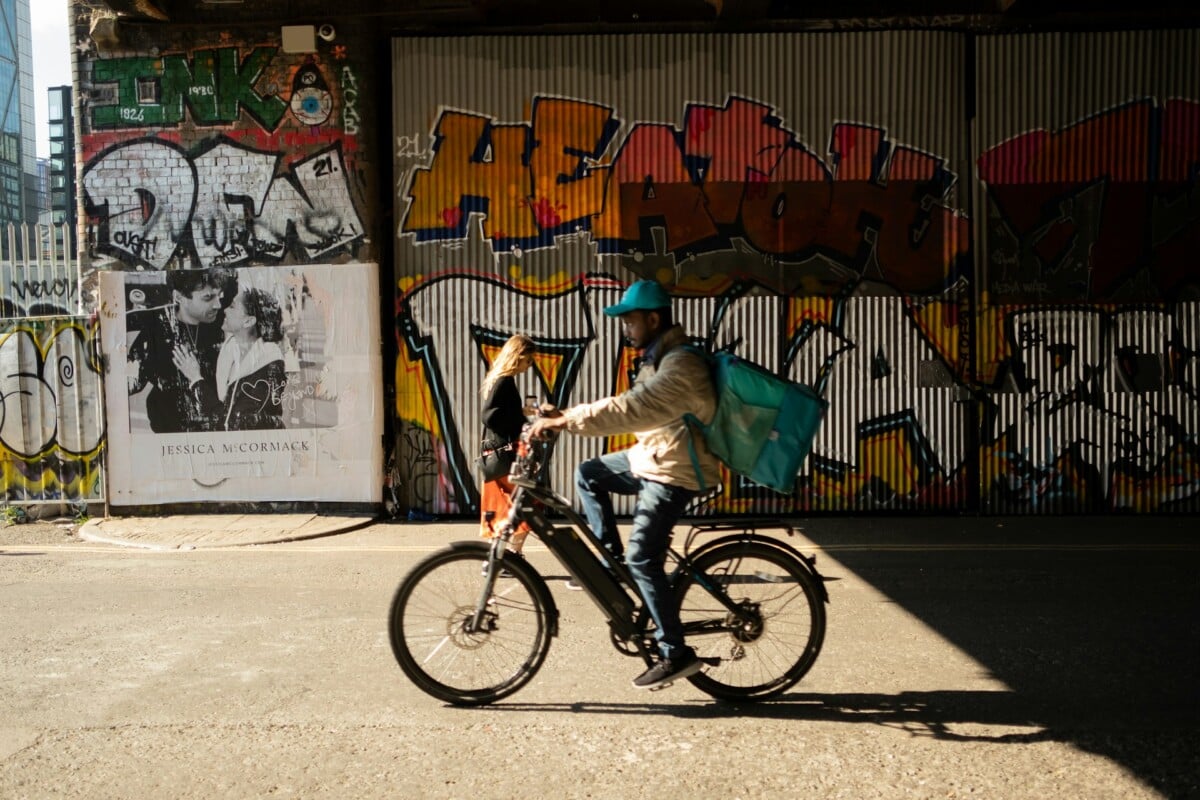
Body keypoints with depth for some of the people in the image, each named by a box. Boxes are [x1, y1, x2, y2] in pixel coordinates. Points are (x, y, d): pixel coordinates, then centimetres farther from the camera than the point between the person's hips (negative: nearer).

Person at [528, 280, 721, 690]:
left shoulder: (679, 365, -23)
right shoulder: (658, 358, 12)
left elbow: (628, 410, -34)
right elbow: (628, 406, 11)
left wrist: (563, 422, -34)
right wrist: (563, 415, 2)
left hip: (674, 472, -10)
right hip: (651, 457, 10)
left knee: (643, 558, -11)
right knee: (588, 475, 14)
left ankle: (676, 654, -3)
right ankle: (611, 559, 17)